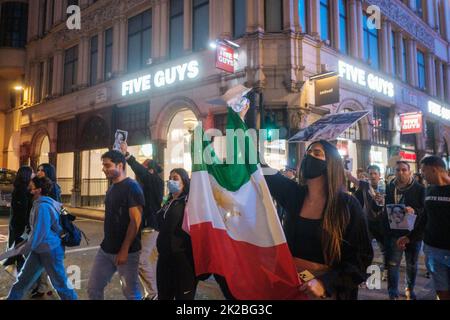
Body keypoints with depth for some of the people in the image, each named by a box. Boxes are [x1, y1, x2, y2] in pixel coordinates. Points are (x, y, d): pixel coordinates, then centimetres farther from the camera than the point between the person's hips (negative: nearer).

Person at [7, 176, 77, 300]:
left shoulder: (43, 207, -24)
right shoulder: (40, 203, 7)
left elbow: (39, 233, -23)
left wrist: (25, 248, -13)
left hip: (51, 250, -9)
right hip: (39, 249, 9)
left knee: (60, 284, 3)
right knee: (23, 279, 17)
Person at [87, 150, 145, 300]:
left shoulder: (132, 187, -14)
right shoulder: (111, 188, 12)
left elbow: (135, 221, -19)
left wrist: (124, 250, -21)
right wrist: (106, 243, 17)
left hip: (126, 251, -8)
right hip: (106, 249, 8)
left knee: (131, 293, 5)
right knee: (93, 288, 12)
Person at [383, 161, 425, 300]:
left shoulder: (419, 189, -4)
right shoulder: (389, 187, 3)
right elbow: (385, 207, 7)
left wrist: (414, 211, -27)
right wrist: (385, 228, 0)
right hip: (394, 232, 1)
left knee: (412, 264, 15)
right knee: (393, 263, 0)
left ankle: (410, 289, 34)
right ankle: (393, 294, 9)